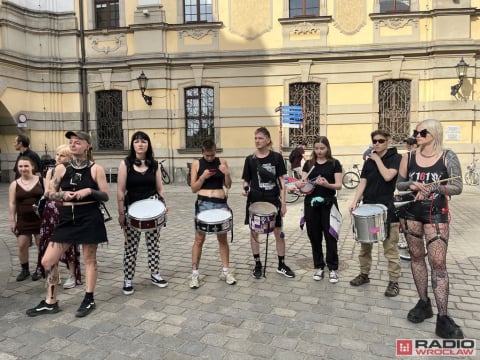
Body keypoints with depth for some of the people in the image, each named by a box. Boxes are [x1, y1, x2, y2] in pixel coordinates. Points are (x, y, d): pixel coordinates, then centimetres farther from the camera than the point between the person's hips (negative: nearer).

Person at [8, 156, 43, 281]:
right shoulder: (14, 184, 3)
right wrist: (12, 220, 0)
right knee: (22, 246, 6)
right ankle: (25, 270, 25)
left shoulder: (41, 180, -3)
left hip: (40, 219, -2)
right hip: (23, 220, 2)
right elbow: (12, 203, 3)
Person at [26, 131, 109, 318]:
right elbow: (49, 194, 9)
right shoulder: (61, 168, 5)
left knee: (89, 259, 7)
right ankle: (50, 302, 22)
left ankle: (89, 300, 23)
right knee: (48, 260, 5)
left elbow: (106, 196, -3)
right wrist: (62, 194, -11)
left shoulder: (96, 169, -4)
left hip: (90, 217, -4)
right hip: (67, 218, 4)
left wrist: (90, 191, -20)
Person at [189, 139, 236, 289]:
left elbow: (228, 185, 5)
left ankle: (225, 271, 21)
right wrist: (203, 177, -16)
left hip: (221, 203, 2)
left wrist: (227, 173, -13)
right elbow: (193, 188, -1)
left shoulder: (222, 162, 4)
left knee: (223, 238, 9)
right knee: (199, 239, 3)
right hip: (203, 204, -2)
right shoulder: (196, 164, 0)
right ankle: (194, 273, 12)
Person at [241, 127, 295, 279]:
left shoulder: (276, 157, -3)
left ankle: (281, 265, 22)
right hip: (255, 201, 1)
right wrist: (245, 189, -15)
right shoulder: (250, 159, 1)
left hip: (273, 200, -1)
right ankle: (257, 265, 22)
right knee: (254, 232, 7)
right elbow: (246, 180, 7)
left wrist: (283, 202, -6)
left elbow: (282, 181, -2)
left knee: (279, 232, 6)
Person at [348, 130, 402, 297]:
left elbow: (387, 176, -18)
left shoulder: (396, 158, -2)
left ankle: (394, 281, 11)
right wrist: (355, 201, -7)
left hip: (387, 209, -5)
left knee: (390, 249, 0)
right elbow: (362, 183, 6)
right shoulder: (369, 161, 12)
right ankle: (364, 274, 26)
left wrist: (377, 159, -7)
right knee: (365, 245, 13)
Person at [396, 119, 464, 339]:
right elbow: (399, 185, 8)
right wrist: (411, 184, -13)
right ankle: (424, 303, 25)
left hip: (436, 214, -3)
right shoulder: (408, 157, 4)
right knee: (416, 257, 10)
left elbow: (458, 187, -6)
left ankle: (443, 318, -1)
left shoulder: (448, 157, -4)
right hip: (411, 213, 4)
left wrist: (434, 187, -22)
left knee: (438, 263, -7)